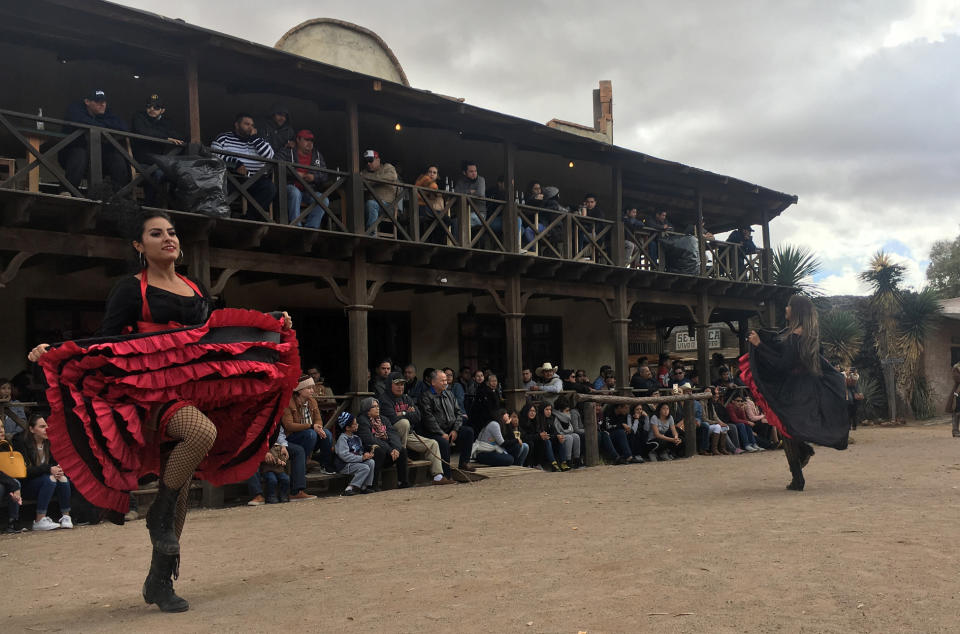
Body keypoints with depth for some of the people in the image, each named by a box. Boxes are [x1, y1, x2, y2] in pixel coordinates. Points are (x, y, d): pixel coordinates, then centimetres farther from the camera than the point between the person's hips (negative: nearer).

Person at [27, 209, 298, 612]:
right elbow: (105, 342, -4)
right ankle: (161, 513, -12)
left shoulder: (196, 290, 17)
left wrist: (277, 328, 18)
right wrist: (52, 354, -21)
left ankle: (159, 581, 18)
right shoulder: (131, 289, 1)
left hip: (194, 390, 6)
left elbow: (215, 339, 22)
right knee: (203, 432, -36)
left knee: (180, 487, 5)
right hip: (150, 391, -6)